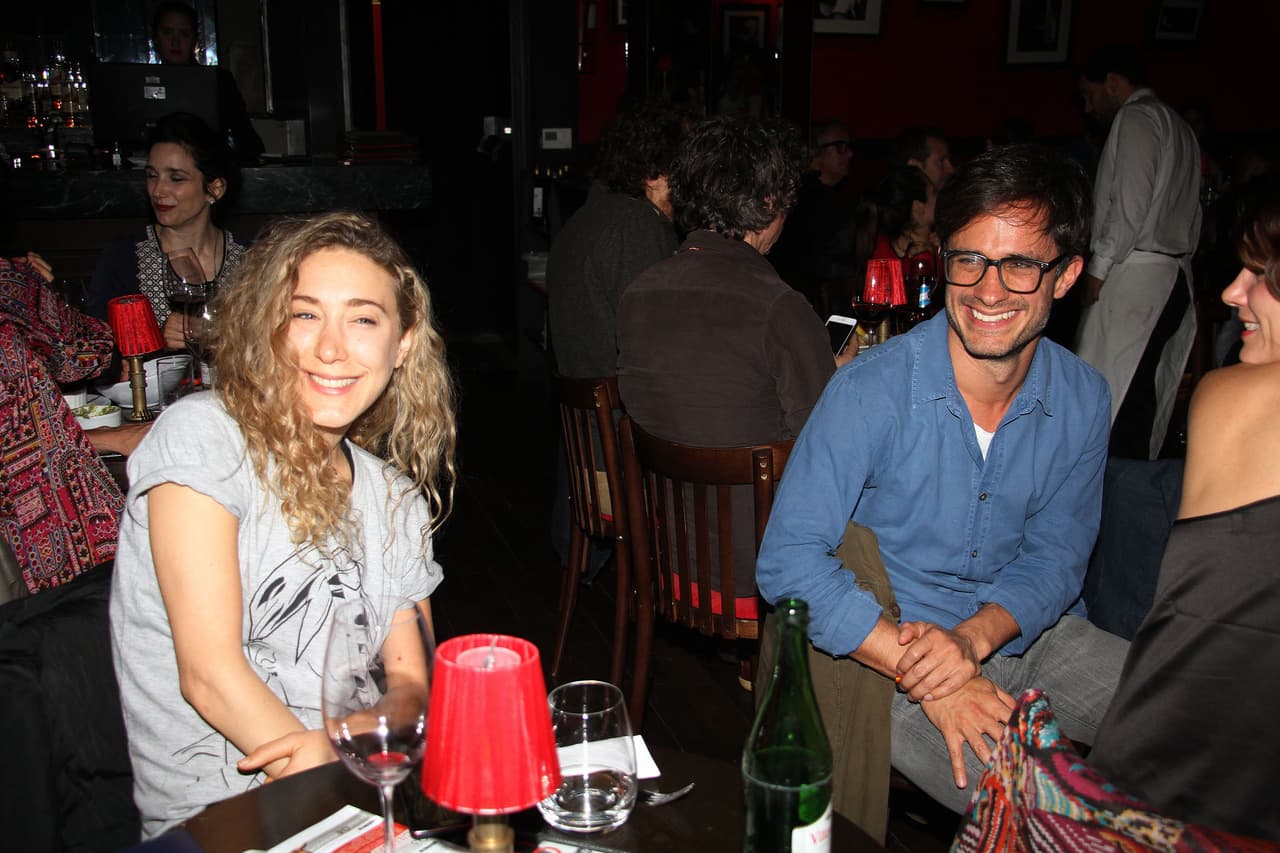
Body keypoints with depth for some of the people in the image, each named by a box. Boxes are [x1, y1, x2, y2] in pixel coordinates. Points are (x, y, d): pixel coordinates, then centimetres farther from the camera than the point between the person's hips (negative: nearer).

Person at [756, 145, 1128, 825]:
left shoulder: (1082, 400, -4)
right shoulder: (872, 391, -20)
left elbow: (1055, 556, 3)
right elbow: (788, 562, -23)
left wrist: (972, 639, -18)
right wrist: (927, 677, -26)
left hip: (1016, 635, 6)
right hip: (886, 650, -5)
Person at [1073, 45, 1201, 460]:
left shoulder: (1135, 119, -5)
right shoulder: (1178, 126, 24)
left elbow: (1130, 204, -16)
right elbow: (1189, 210, 20)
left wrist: (1098, 269, -11)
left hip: (1134, 277, -9)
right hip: (1175, 274, 9)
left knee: (1110, 393, -10)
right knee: (1144, 395, 9)